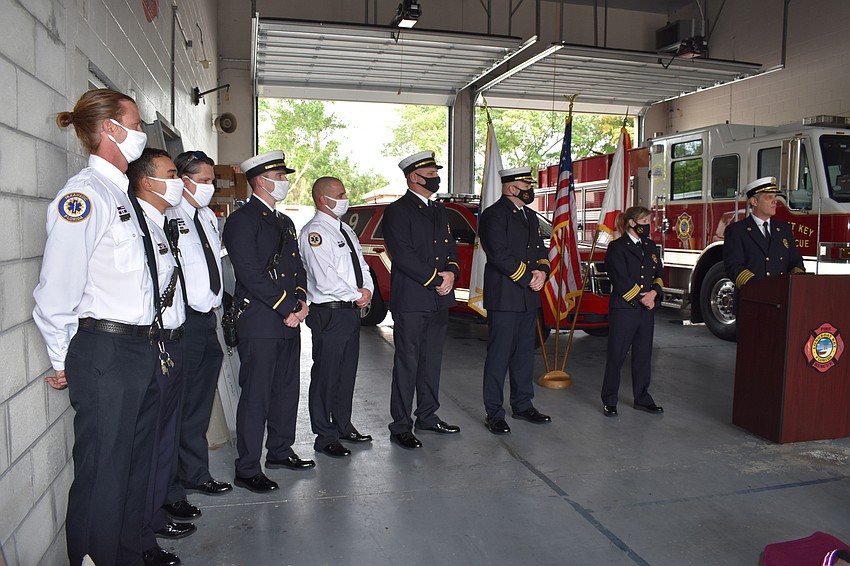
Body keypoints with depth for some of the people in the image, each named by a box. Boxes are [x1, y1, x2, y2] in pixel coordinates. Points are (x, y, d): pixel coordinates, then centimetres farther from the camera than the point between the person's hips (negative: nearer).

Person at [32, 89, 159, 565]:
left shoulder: (121, 194, 16)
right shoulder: (84, 194, -13)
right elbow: (57, 290, -16)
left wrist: (149, 343, 17)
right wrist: (63, 361, -6)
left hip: (139, 351, 9)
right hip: (103, 352, -9)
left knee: (137, 467, 19)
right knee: (103, 474, 4)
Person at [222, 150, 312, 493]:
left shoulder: (285, 222, 20)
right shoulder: (242, 220, -8)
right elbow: (250, 274, -17)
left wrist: (300, 299, 1)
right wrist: (289, 307, -14)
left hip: (289, 322, 9)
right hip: (259, 323, -9)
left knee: (287, 390, 16)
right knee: (256, 396, -2)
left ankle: (280, 451, 32)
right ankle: (247, 470, 9)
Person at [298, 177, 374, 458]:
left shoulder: (345, 230, 16)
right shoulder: (314, 232, -13)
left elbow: (361, 264, 18)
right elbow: (325, 280, -22)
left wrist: (368, 290, -2)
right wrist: (356, 296, -12)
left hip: (352, 310, 9)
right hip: (329, 313, -9)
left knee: (347, 371, 17)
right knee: (326, 374, 1)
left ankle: (343, 426, 32)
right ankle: (325, 436, 14)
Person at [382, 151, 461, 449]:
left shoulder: (439, 210, 18)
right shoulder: (397, 211, -7)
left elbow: (451, 248, 18)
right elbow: (403, 256, -16)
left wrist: (451, 272, -3)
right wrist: (436, 280, -15)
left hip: (439, 301, 8)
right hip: (411, 301, -7)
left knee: (432, 361, 15)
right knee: (407, 365, -1)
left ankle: (428, 416, 28)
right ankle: (400, 426, 8)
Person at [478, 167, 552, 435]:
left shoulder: (530, 215, 19)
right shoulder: (493, 215, -9)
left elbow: (541, 249, 18)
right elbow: (499, 255, -18)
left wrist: (542, 271, -3)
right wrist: (528, 279, -13)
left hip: (529, 298, 8)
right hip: (504, 299, -8)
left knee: (525, 353, 15)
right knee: (499, 355, -3)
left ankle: (523, 405, 27)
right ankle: (494, 413, 6)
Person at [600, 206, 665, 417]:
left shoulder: (651, 246, 16)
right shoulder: (617, 247, -6)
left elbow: (659, 274, 13)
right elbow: (621, 279, -14)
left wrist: (654, 292, -6)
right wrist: (641, 297, -11)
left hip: (646, 310, 7)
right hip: (623, 308, -7)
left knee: (643, 355, 12)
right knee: (616, 355, -1)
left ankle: (642, 398, 23)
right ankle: (609, 401, 8)